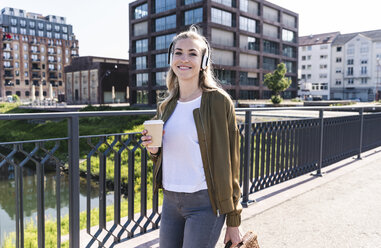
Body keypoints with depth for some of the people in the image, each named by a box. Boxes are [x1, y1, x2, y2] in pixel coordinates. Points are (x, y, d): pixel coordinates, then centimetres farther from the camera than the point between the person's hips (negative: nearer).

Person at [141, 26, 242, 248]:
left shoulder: (218, 101, -9)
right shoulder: (166, 107, 8)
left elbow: (231, 162, -8)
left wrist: (234, 221, -6)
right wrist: (154, 149, -6)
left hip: (205, 203, -5)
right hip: (170, 201, 6)